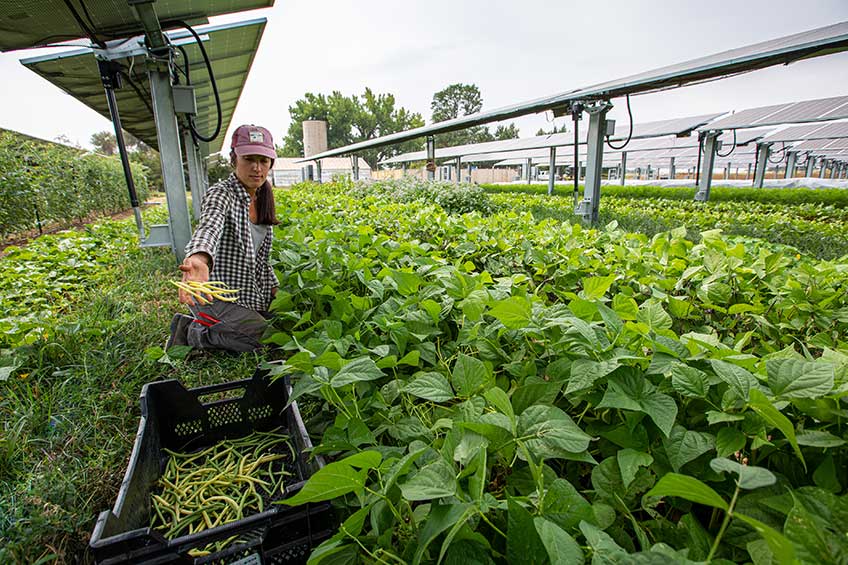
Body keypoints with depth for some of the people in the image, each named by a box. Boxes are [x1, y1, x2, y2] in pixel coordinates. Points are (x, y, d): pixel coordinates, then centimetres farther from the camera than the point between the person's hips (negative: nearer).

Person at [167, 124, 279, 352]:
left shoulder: (262, 198, 8)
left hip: (251, 297, 8)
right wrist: (199, 259, -61)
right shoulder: (221, 194, -16)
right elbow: (209, 226, -41)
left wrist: (275, 288, 9)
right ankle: (193, 333, 2)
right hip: (218, 297, -8)